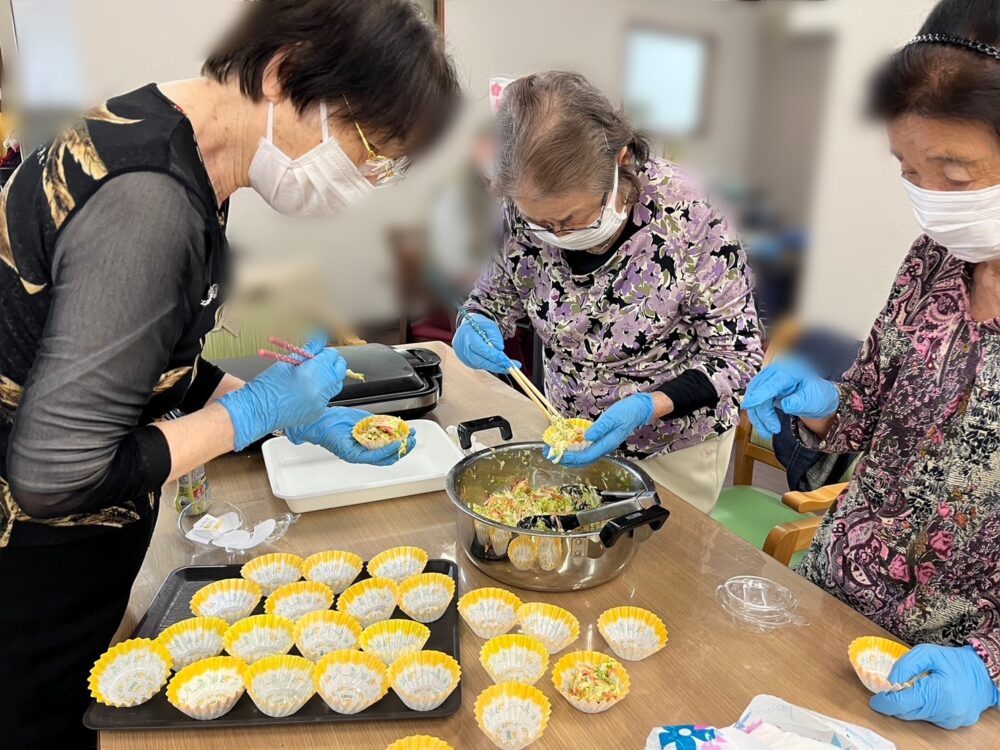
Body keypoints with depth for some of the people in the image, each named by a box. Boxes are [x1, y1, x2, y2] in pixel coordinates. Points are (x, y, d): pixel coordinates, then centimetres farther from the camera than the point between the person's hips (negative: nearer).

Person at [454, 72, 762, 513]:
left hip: (672, 442, -3)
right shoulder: (525, 210, -17)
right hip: (570, 429, 4)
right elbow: (496, 295, 1)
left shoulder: (686, 216, -28)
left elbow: (736, 357, -19)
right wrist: (478, 327, -23)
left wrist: (646, 408, -34)